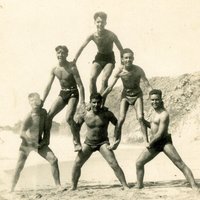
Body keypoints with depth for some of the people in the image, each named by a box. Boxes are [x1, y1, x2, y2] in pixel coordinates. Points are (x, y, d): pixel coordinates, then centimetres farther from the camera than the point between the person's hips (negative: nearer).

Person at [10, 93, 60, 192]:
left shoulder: (43, 112, -8)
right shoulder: (29, 116, -21)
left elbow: (46, 129, 3)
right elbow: (22, 133, -16)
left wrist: (45, 141, -5)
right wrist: (33, 142, -17)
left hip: (40, 143, 4)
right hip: (27, 144, -3)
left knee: (53, 159, -13)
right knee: (19, 166, -3)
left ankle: (58, 185, -8)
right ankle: (12, 188, 13)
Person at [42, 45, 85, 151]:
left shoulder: (72, 68, -16)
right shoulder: (54, 70, 1)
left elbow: (80, 85, -15)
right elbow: (48, 86, 5)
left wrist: (82, 102, -21)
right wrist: (42, 102, 0)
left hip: (73, 94, -6)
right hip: (62, 94, 6)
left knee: (68, 118, -24)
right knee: (49, 116, -8)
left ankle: (77, 142, -10)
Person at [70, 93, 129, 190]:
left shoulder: (106, 114, -16)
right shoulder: (84, 115, -10)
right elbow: (76, 127, 7)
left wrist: (115, 141, -11)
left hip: (103, 143, -2)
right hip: (88, 143, 2)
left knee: (114, 164, -17)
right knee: (77, 164, -6)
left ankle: (125, 186, -11)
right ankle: (73, 187, 10)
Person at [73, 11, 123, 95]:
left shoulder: (111, 35, -20)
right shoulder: (93, 36, -15)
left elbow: (121, 49, -12)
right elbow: (82, 47, -12)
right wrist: (74, 61, -15)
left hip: (109, 58, -2)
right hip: (99, 58, 2)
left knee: (104, 80, -21)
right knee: (92, 78, -18)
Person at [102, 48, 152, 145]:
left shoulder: (138, 70, -23)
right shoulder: (120, 71, -19)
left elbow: (148, 85, -18)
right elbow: (110, 87, -12)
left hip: (137, 95, -1)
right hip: (125, 95, 1)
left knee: (140, 118, -16)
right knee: (121, 119, -12)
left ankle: (146, 141, -7)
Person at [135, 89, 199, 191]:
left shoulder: (164, 114, -15)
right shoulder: (155, 111, 13)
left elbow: (160, 133, -19)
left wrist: (150, 143, -8)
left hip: (164, 142, -9)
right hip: (154, 143, 9)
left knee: (180, 163, -12)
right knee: (139, 162, 5)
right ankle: (139, 185, 18)